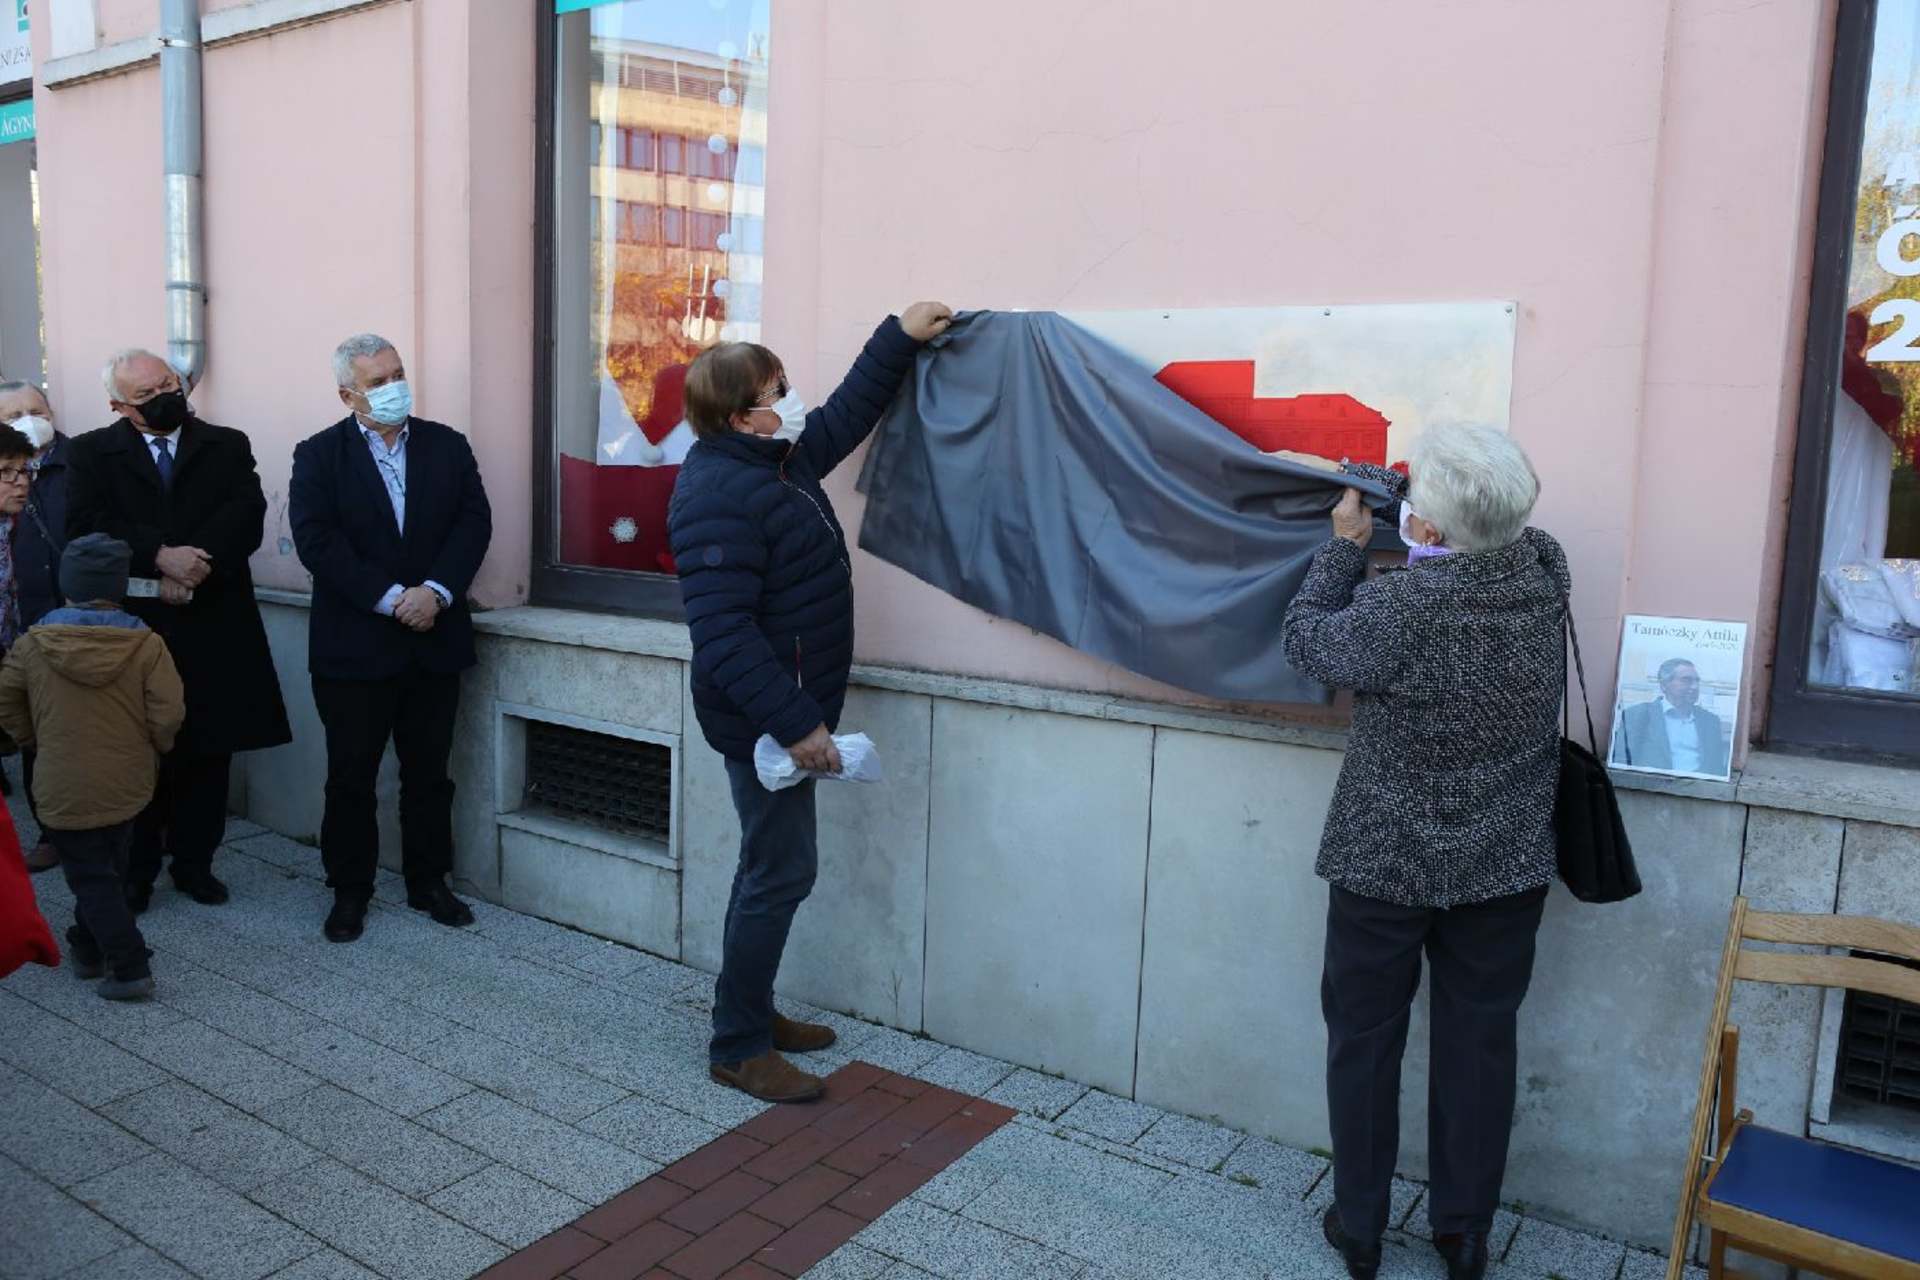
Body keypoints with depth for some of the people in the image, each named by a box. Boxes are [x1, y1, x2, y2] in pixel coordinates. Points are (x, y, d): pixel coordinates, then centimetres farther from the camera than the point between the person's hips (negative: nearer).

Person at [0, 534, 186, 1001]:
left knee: (91, 878, 5)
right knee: (108, 870, 22)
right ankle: (89, 948, 35)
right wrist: (152, 749, 7)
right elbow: (169, 714, -13)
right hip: (127, 782, 2)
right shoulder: (145, 644, -10)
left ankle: (130, 968, 0)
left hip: (65, 787, -2)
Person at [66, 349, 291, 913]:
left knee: (209, 751, 6)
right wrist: (161, 557, -22)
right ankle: (135, 871, 17)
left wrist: (191, 566, -17)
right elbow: (86, 523, -9)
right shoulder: (92, 453, 7)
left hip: (213, 625, 1)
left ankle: (194, 862, 20)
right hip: (133, 625, -1)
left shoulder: (227, 445, 9)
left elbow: (246, 515, -6)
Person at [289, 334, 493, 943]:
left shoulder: (447, 446, 7)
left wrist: (436, 590, -16)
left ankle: (429, 882, 24)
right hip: (354, 645, -2)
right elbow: (317, 540, -11)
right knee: (350, 777, 7)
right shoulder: (319, 455, 0)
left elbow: (473, 521, -2)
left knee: (429, 773, 11)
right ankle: (349, 891, 21)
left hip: (435, 640, 2)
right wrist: (391, 598, -18)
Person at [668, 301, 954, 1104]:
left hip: (787, 709, 11)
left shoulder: (779, 460, 8)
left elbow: (848, 413, 26)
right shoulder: (717, 497, -23)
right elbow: (723, 635, -29)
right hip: (764, 721, -11)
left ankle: (753, 1014, 34)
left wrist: (899, 337, 22)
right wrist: (794, 724, -29)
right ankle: (737, 1048, 12)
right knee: (782, 872, -3)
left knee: (774, 867, 19)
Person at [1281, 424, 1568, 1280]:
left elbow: (1306, 640, -6)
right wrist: (1400, 490, 10)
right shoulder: (1544, 577, -11)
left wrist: (1345, 543, 4)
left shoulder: (1396, 607, -24)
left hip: (1381, 865, -3)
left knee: (1364, 1042, 14)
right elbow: (1502, 539, 13)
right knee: (1478, 1046, 15)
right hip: (1505, 870, 4)